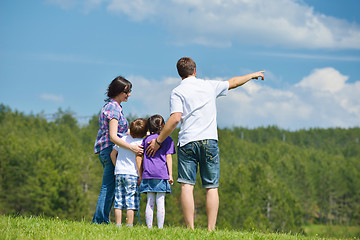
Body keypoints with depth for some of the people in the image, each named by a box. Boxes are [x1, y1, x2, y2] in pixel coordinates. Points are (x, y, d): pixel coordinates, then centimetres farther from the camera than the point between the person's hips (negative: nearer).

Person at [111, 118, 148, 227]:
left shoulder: (123, 139, 10)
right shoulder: (140, 143, -8)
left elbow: (113, 154, 15)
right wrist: (140, 175, -10)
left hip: (119, 173, 5)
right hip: (132, 174, -5)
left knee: (118, 201, 6)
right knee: (131, 202, -4)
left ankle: (118, 225, 6)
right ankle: (129, 225, -7)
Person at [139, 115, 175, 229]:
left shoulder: (146, 139, 11)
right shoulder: (167, 139, 2)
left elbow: (139, 157, 11)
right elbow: (168, 157, -2)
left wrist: (140, 174, 16)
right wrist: (170, 174, -1)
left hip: (148, 175, 3)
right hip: (162, 174, -3)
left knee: (150, 202, 5)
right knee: (160, 202, -3)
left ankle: (149, 227, 3)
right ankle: (160, 228, -6)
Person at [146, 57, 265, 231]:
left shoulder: (177, 92, 2)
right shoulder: (210, 86, 12)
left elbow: (175, 119, -10)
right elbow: (232, 83, 29)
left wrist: (158, 141, -3)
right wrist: (252, 76, 46)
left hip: (187, 142, -2)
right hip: (209, 141, 2)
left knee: (187, 186, -4)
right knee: (211, 187, 3)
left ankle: (190, 229, -12)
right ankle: (211, 229, -3)